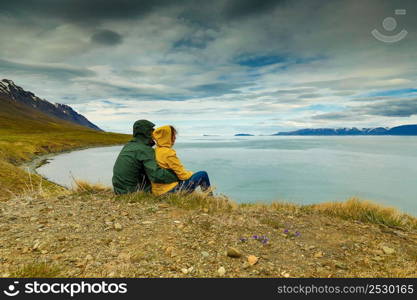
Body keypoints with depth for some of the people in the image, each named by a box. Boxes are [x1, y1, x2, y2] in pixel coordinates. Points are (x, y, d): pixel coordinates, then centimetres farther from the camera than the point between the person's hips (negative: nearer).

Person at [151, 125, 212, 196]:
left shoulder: (156, 151, 7)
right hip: (171, 189, -9)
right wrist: (192, 174, 5)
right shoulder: (168, 152, -19)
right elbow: (181, 174, -15)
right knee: (203, 174, 0)